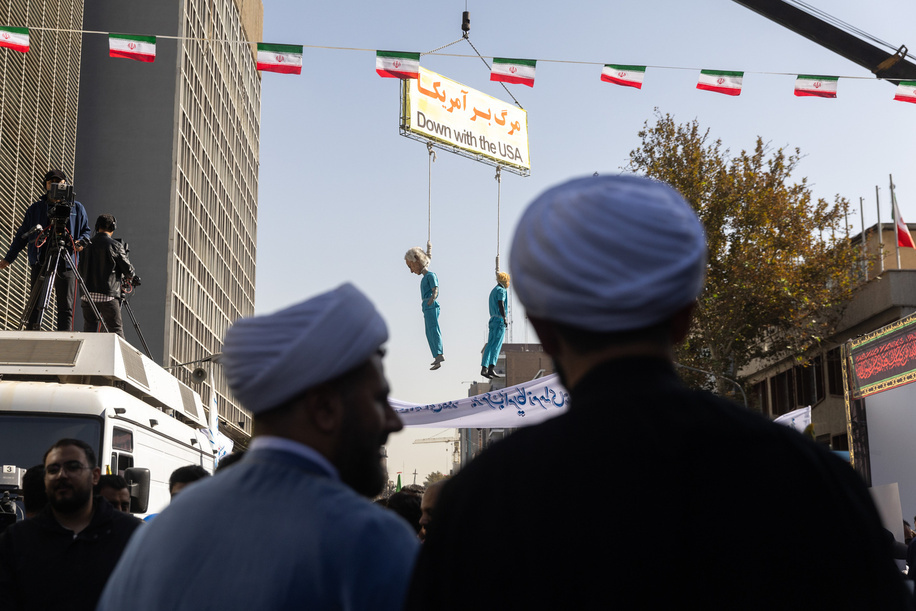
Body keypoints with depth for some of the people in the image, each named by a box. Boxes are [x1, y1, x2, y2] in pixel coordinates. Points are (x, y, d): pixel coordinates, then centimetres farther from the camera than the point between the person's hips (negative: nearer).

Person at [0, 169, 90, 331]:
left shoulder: (77, 208, 13)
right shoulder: (35, 208, 14)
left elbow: (86, 230, 18)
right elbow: (22, 235, 18)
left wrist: (82, 241, -5)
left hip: (66, 264, 0)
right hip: (40, 262, 0)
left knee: (66, 307, -1)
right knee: (36, 305, -4)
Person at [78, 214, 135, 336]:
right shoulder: (115, 245, -5)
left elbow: (81, 271, 16)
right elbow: (129, 270, 0)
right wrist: (128, 277, 22)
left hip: (87, 295, 5)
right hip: (108, 295, -4)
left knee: (88, 330, 7)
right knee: (116, 331, -3)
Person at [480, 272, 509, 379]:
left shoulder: (493, 291, 23)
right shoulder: (501, 290, -5)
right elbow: (501, 305, -17)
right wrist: (505, 319, -21)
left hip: (493, 320, 9)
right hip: (500, 320, -9)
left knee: (490, 345, 3)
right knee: (497, 345, -12)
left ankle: (484, 368, -4)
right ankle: (491, 369, -20)